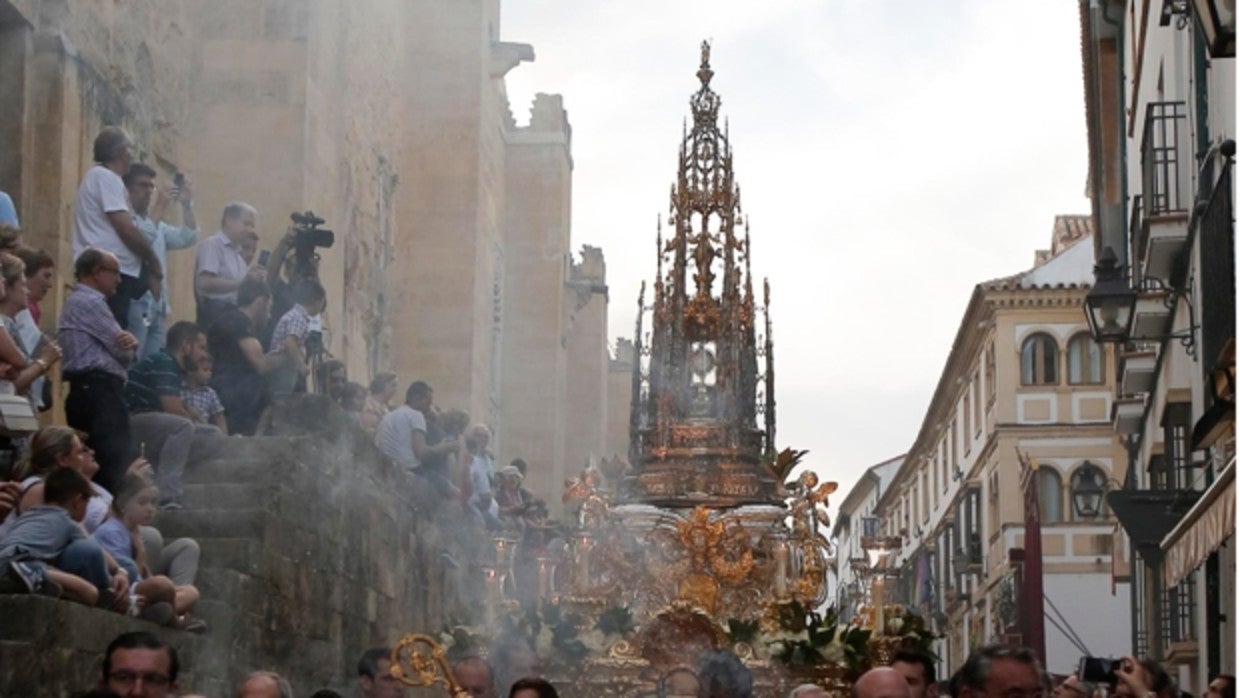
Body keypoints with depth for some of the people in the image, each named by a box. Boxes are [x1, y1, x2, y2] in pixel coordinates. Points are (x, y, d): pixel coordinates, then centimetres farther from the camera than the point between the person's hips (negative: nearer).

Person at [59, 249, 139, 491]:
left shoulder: (79, 301, 24)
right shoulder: (89, 302, -8)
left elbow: (123, 343, 21)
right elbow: (123, 352, -10)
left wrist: (130, 342, -3)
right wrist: (128, 346, 14)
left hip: (86, 390, 10)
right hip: (99, 390, -10)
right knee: (113, 464, -15)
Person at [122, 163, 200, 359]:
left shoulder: (158, 225, 23)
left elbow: (187, 238, 16)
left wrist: (187, 205, 4)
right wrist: (160, 208, -15)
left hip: (157, 305, 8)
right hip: (135, 303, -8)